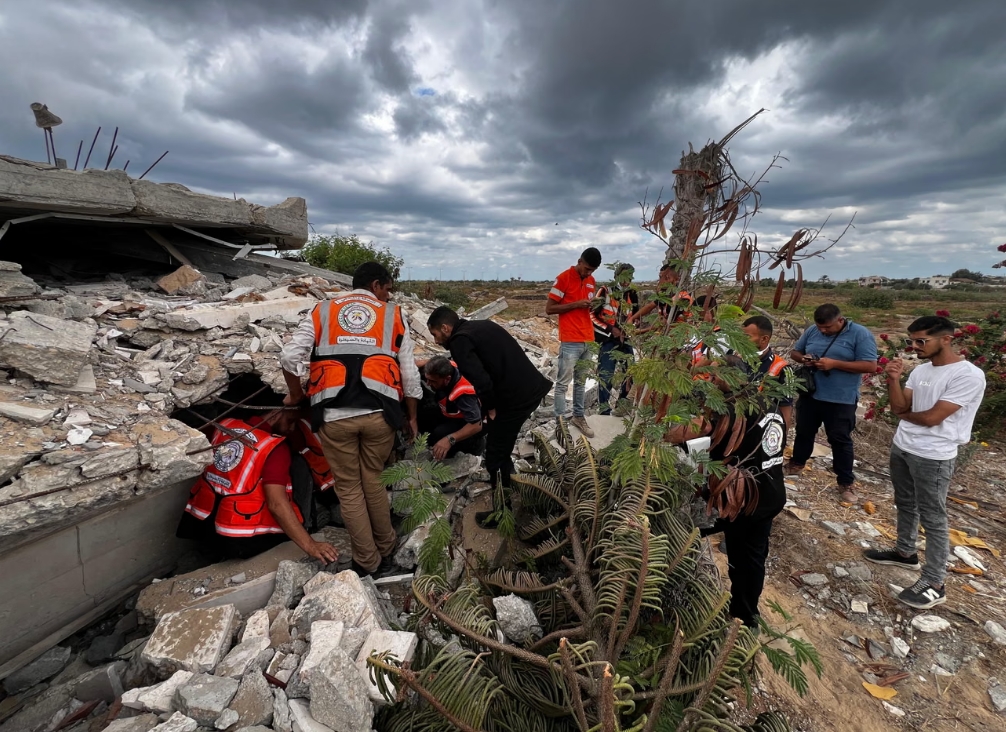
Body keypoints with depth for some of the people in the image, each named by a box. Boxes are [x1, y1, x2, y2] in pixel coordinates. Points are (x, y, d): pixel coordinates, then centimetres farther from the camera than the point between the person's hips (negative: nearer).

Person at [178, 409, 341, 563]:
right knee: (299, 465, 3)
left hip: (198, 524, 8)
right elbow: (277, 504, -26)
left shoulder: (224, 425, 3)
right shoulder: (274, 447, -18)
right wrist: (310, 546, -25)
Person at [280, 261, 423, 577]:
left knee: (349, 488, 14)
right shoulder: (394, 315, 15)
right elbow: (409, 373, 11)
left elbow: (290, 357, 4)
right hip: (378, 412, 1)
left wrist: (297, 395, 22)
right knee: (373, 480, 20)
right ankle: (385, 551, 34)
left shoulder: (321, 311, 16)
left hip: (334, 415, 0)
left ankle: (367, 563, 24)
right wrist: (411, 417, 22)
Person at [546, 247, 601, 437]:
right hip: (570, 341, -7)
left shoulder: (591, 281, 14)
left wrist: (592, 305, 2)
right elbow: (549, 309, -8)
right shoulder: (564, 278, -8)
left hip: (587, 340, 7)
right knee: (563, 383, -2)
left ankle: (578, 417, 25)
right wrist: (576, 304, -15)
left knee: (581, 382, 14)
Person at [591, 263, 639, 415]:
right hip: (608, 339, -6)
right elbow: (592, 315, -10)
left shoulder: (632, 295, 11)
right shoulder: (605, 291, -5)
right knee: (606, 374, -9)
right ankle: (604, 407, 0)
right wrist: (610, 330, -14)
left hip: (625, 339, 6)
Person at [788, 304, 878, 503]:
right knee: (803, 432, 20)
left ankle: (846, 482, 21)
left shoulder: (860, 334, -12)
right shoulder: (812, 331, 2)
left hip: (841, 400, -4)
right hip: (809, 394, 4)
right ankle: (797, 462, 41)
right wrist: (803, 359, -11)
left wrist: (835, 363, -24)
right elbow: (795, 352, 12)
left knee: (841, 440, 6)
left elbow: (871, 366, -17)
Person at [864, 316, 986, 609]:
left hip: (933, 458, -7)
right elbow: (899, 407, 0)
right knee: (905, 505, 22)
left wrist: (905, 414, -2)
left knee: (932, 519, 2)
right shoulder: (920, 370, 4)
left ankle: (934, 584, 12)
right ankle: (905, 552, 40)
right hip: (901, 448, 8)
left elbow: (931, 417, -21)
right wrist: (894, 379, -14)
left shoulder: (969, 376, -19)